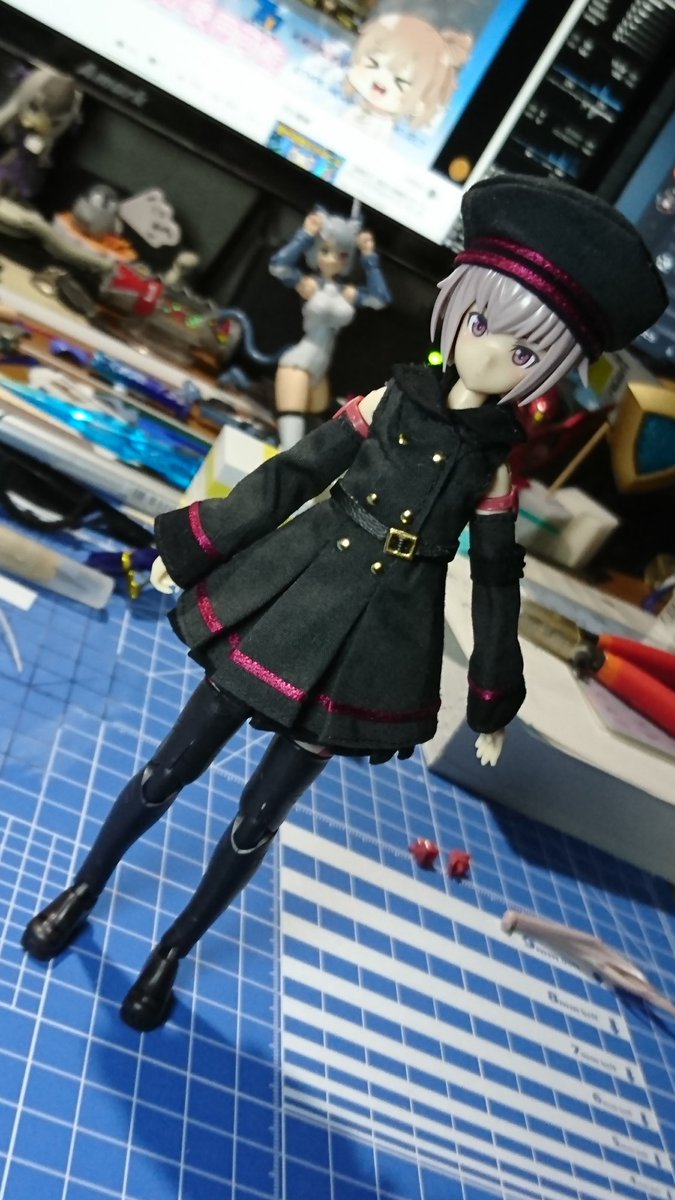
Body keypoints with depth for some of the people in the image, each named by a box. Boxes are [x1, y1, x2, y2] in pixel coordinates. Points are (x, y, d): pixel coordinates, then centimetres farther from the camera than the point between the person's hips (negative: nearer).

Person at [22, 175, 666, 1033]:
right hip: (280, 606, 1)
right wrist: (189, 548, 2)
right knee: (174, 767, 14)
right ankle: (84, 888, 41)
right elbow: (289, 478, 0)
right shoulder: (390, 400, -4)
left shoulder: (494, 467, -4)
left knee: (256, 821, 12)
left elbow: (496, 580, 4)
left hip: (368, 652, 0)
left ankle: (171, 953, 37)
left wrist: (493, 700, 8)